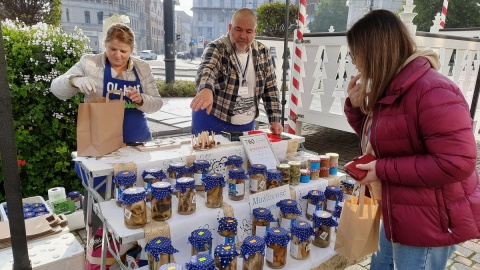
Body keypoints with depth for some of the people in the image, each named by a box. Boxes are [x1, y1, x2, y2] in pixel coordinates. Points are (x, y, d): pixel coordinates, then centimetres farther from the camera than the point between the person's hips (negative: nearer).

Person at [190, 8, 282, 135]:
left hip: (246, 125, 4)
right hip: (213, 123, -4)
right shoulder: (216, 48, -14)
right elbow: (206, 70, -35)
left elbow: (270, 89, 5)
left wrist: (275, 120, -2)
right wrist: (206, 89, -56)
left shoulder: (263, 52, 0)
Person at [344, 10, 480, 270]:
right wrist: (355, 107, -3)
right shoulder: (390, 89, 5)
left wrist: (384, 169, -26)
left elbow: (457, 163, -30)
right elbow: (376, 139, 15)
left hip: (430, 221, -9)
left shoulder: (432, 92, -26)